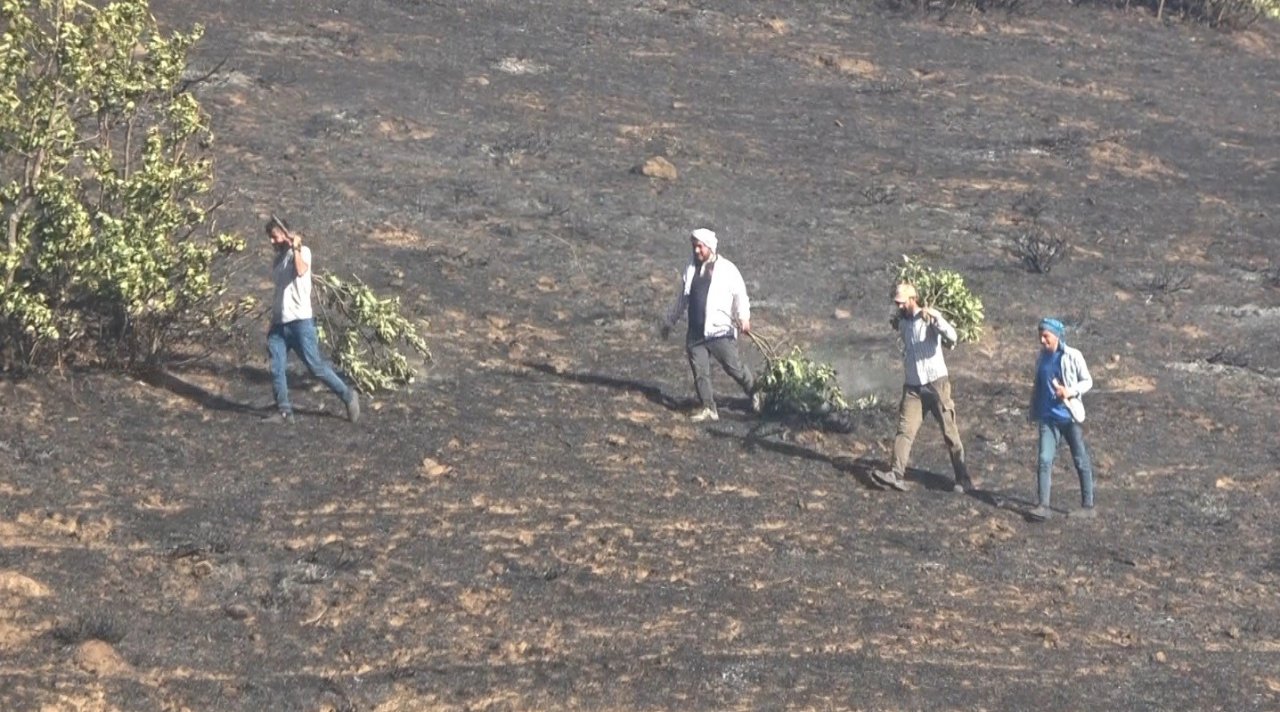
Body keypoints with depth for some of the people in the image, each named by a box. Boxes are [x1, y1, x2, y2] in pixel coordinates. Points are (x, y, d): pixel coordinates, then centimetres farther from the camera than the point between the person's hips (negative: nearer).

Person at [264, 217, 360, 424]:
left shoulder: (302, 252, -3)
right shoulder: (277, 260, 18)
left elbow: (301, 271, -26)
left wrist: (295, 248, -22)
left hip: (300, 321, -7)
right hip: (279, 322, 7)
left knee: (315, 366, -6)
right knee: (276, 369, -3)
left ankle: (348, 395, 7)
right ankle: (283, 411, 1)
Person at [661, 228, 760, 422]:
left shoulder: (727, 269, -4)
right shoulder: (690, 270, 13)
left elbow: (740, 295, -6)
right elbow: (682, 299, 23)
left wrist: (743, 317, -19)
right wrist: (670, 320, 25)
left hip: (720, 331, -5)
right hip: (695, 332, 5)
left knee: (734, 367, -1)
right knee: (700, 372, 0)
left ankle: (755, 394, 21)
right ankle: (708, 408, 7)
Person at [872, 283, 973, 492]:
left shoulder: (929, 317, -8)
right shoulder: (902, 322, 12)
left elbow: (951, 336, -27)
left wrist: (934, 318, -40)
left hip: (936, 383, -5)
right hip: (913, 386, 5)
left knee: (950, 432, -1)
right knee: (905, 430, -8)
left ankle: (963, 479, 4)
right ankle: (896, 474, -16)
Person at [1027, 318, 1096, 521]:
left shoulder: (1072, 356, -7)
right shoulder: (1041, 358, 8)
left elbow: (1087, 381, -2)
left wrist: (1070, 391, -19)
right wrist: (1033, 411, 19)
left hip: (1070, 417, -4)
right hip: (1048, 417, 4)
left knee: (1081, 461, 5)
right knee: (1045, 459, -7)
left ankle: (1088, 506, 13)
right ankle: (1042, 505, -7)